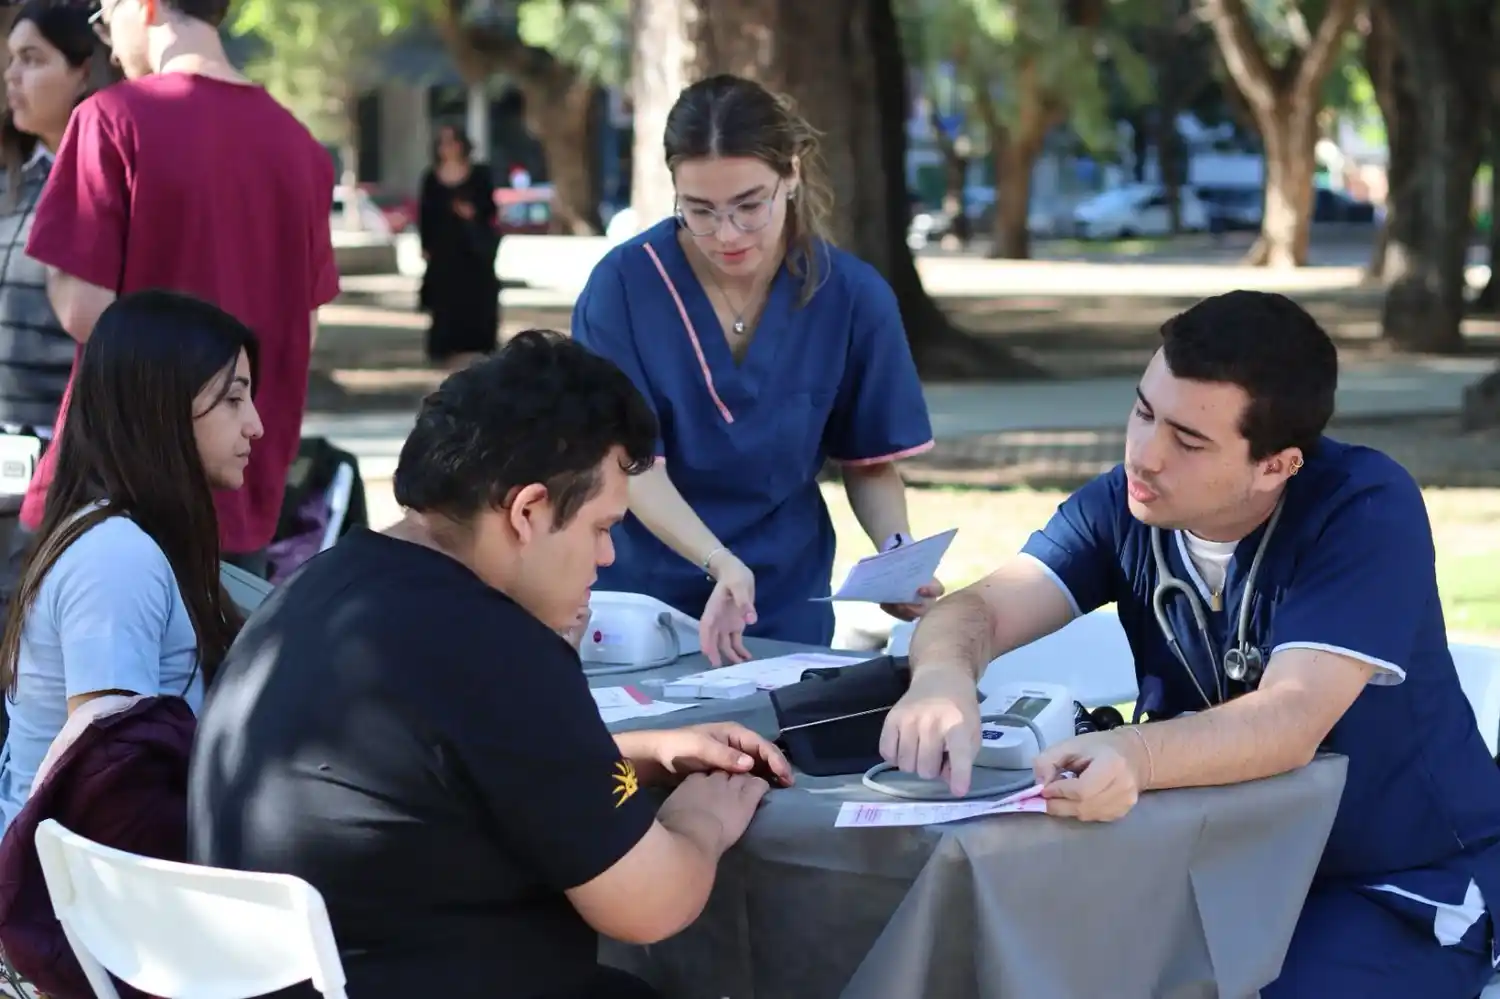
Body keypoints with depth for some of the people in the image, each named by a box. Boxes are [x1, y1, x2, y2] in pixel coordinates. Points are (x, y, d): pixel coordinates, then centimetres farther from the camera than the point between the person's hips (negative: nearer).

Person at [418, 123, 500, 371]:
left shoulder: (479, 174, 2)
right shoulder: (432, 178, 6)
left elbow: (490, 207, 0)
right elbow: (425, 214, 6)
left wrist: (474, 212, -21)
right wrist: (425, 246, 1)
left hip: (474, 247, -1)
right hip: (443, 246, 1)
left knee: (475, 299, -4)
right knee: (446, 299, -2)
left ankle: (475, 346, 6)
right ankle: (449, 348, 4)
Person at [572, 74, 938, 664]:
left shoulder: (853, 296, -9)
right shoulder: (623, 284, -15)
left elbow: (870, 461, 0)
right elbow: (634, 464, -16)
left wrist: (896, 550, -19)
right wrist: (721, 565, -32)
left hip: (785, 606, 1)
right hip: (637, 594, -1)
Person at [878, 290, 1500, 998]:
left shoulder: (1366, 513, -23)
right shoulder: (1126, 504, -7)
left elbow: (1290, 721, -34)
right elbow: (981, 609, -15)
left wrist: (1134, 756, -54)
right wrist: (944, 679, -41)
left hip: (1406, 882, -4)